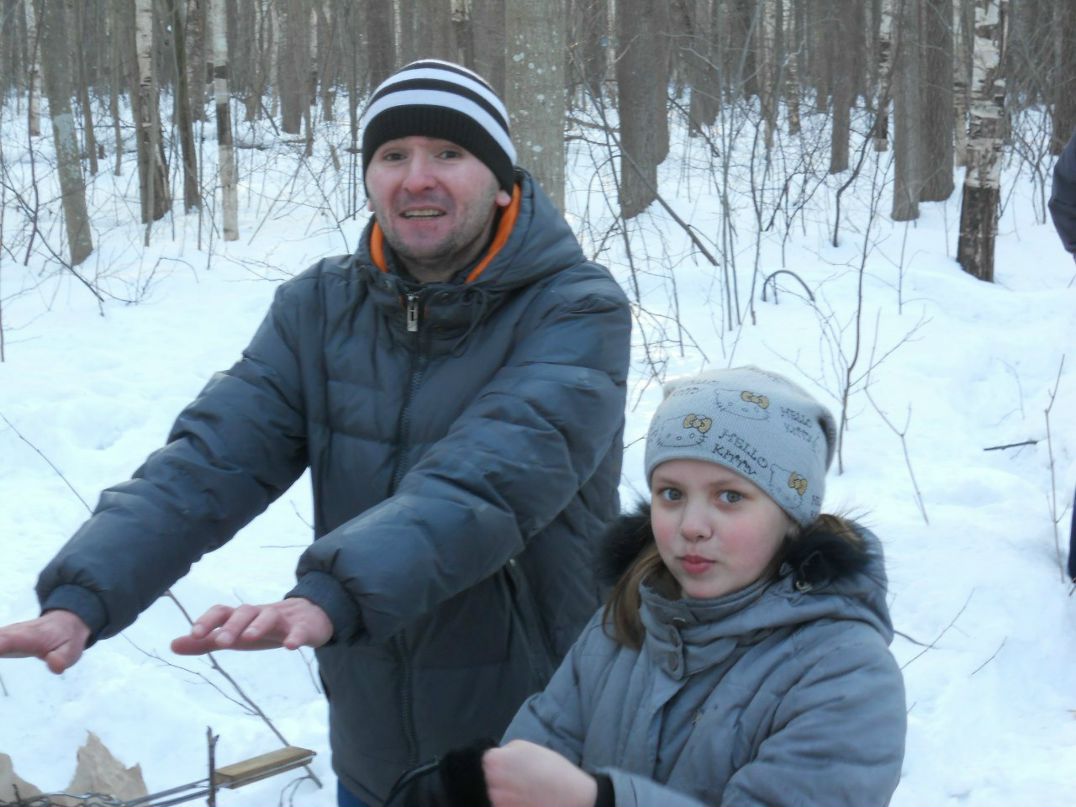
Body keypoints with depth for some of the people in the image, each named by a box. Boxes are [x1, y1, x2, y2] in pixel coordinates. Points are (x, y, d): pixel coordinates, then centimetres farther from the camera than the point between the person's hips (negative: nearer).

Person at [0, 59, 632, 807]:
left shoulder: (579, 311, -16)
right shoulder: (320, 307, -2)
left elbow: (491, 478, -32)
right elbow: (212, 457, -12)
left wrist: (332, 597, -47)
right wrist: (81, 595, -28)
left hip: (543, 746, -4)